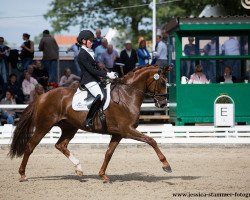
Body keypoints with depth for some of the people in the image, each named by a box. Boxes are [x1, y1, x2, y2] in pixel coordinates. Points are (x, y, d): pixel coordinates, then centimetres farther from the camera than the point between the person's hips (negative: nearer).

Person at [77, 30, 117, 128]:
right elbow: (91, 70, -19)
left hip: (95, 79, 10)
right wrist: (106, 74, -20)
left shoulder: (90, 52, 16)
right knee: (100, 96, -30)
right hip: (88, 80, -10)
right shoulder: (82, 54, -14)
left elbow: (96, 67, 18)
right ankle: (88, 120, -27)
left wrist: (107, 73, 5)